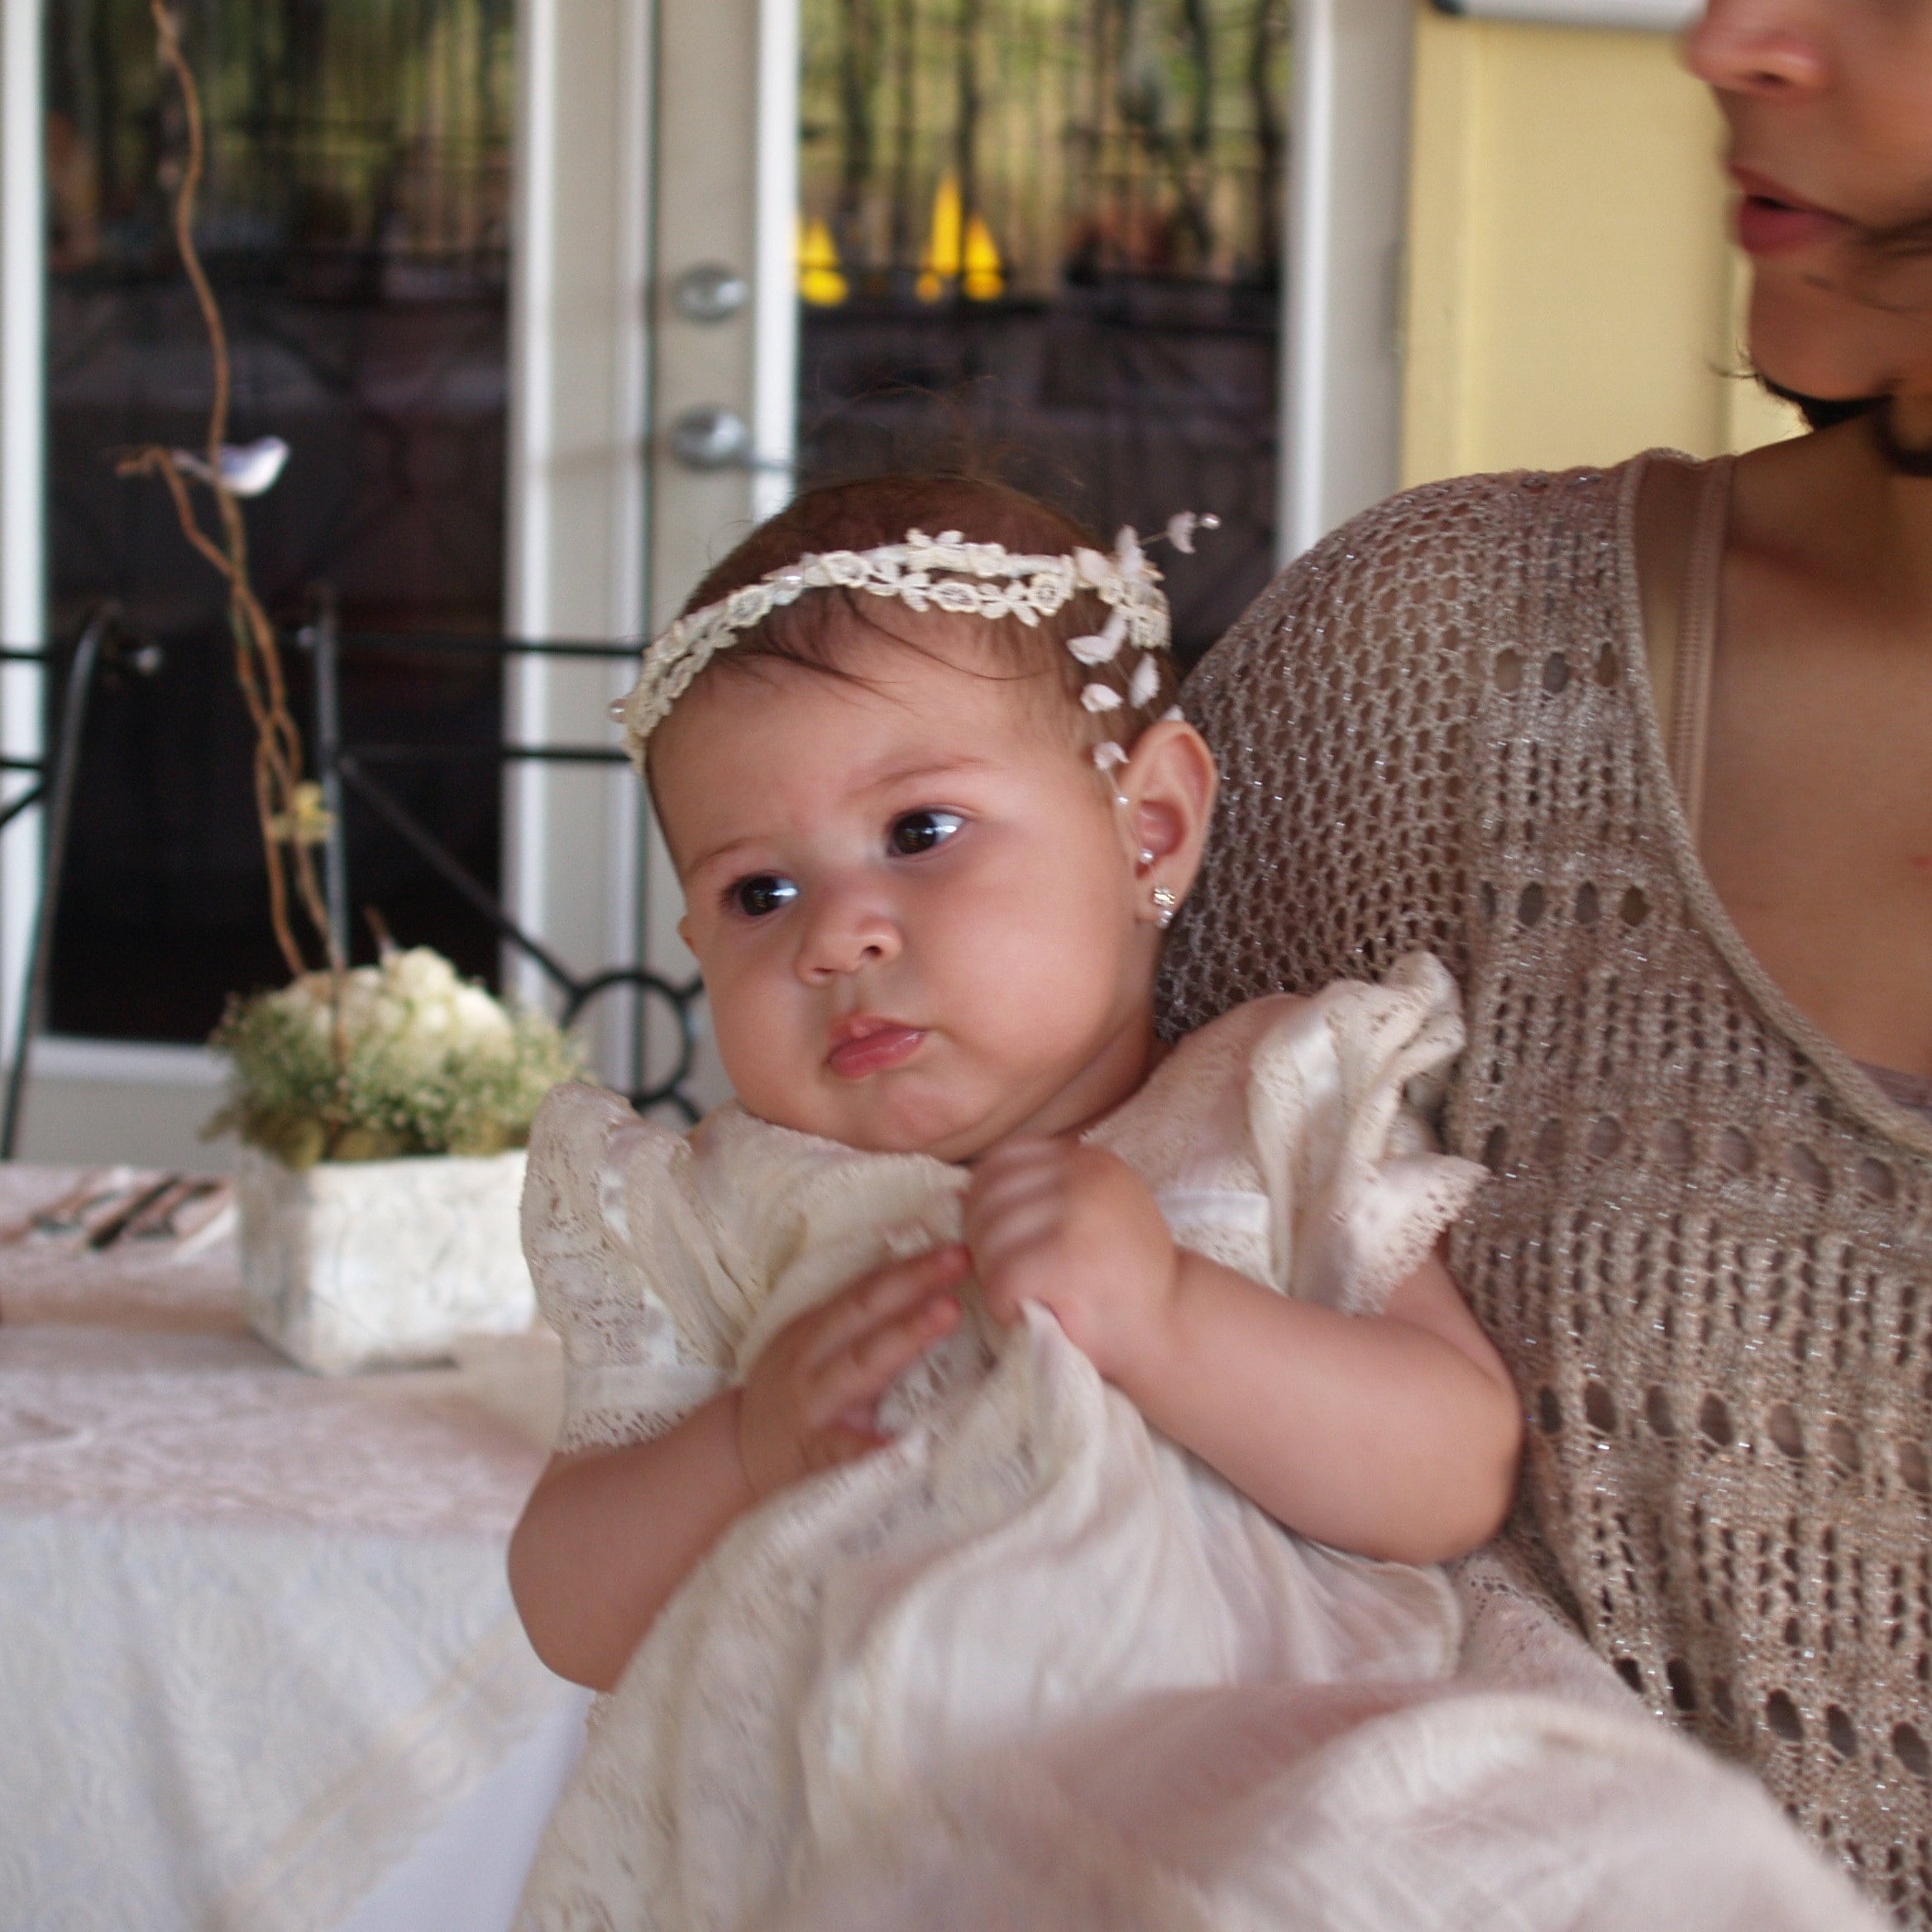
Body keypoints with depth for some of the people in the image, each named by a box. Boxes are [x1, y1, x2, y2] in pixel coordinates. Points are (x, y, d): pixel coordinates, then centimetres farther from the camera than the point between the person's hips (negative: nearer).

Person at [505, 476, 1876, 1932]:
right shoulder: (719, 1222, 15)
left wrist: (1166, 1320, -15)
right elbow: (572, 1618, 12)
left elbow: (1456, 1478, -1)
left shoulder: (1279, 1123, 11)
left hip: (1266, 1801, 0)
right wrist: (746, 1451, -8)